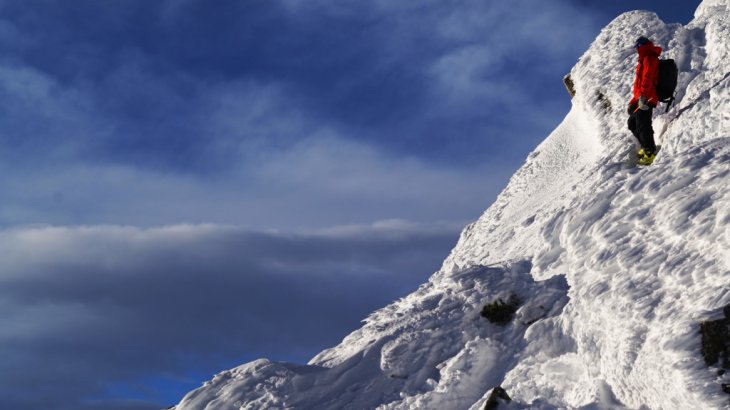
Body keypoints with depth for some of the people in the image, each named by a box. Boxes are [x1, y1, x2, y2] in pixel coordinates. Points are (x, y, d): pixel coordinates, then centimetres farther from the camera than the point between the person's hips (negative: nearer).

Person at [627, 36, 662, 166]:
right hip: (641, 99, 11)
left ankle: (650, 152, -12)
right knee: (633, 123, 18)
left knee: (642, 126, -13)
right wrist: (634, 101, 30)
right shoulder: (645, 59, 24)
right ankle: (646, 148, 25)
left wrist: (643, 96, -34)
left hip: (646, 100, -11)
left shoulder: (649, 59, -9)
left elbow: (647, 78, -23)